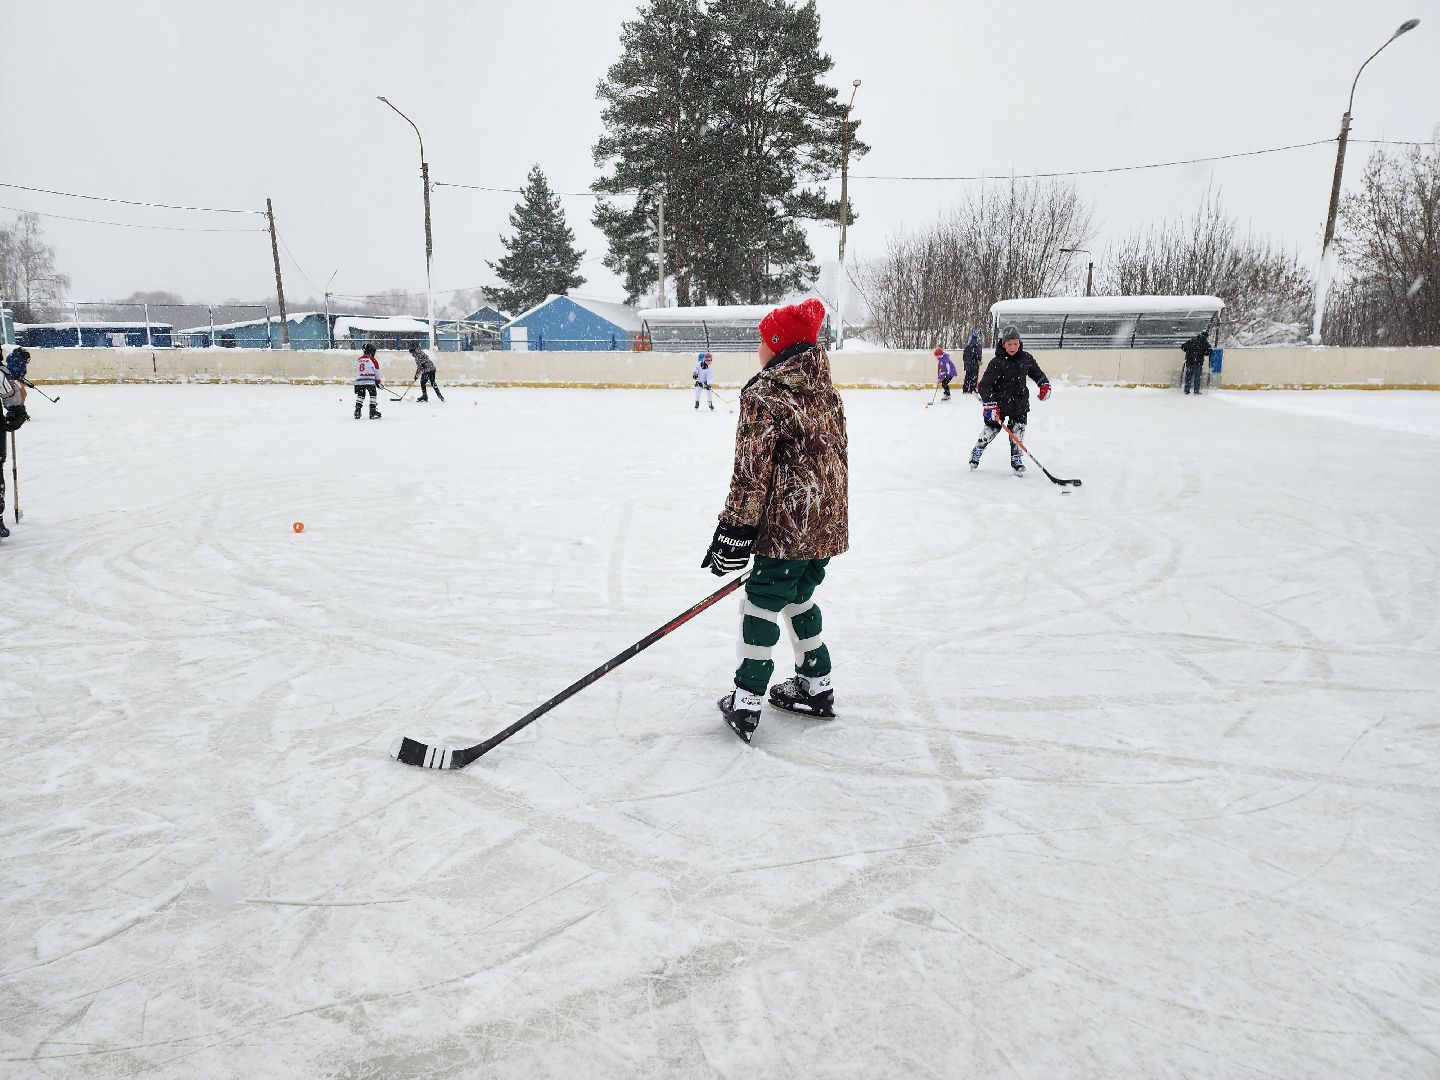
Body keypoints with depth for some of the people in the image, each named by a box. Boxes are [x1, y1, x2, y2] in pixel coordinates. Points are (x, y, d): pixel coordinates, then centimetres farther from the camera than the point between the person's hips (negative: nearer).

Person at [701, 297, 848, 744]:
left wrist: (734, 531, -13)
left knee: (762, 603, 2)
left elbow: (752, 471, -17)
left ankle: (745, 702, 7)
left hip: (788, 523, -8)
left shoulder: (763, 396, -13)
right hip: (828, 522, 8)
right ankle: (816, 685, 30)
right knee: (799, 597, 22)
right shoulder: (826, 392, 12)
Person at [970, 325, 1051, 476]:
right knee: (992, 428, 5)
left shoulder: (1026, 358, -1)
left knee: (1018, 429, -1)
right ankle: (977, 452, 27)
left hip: (1020, 402, 4)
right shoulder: (997, 363, -17)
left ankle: (1016, 458, 12)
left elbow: (1036, 372, 20)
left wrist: (1044, 384, 9)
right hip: (1000, 402, -4)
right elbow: (985, 385, -20)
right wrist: (990, 404, -28)